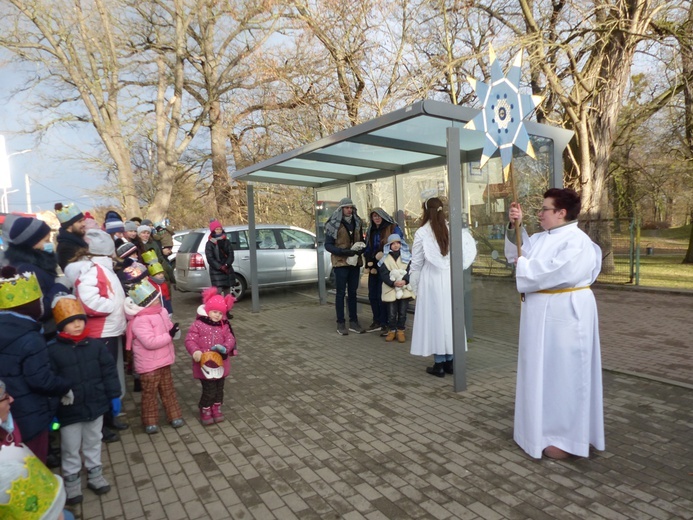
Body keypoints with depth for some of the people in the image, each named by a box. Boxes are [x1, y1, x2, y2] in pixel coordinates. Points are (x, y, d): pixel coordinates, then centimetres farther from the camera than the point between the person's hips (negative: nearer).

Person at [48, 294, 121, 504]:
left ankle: (95, 474, 39)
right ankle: (71, 482, 35)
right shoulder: (52, 350, -14)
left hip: (96, 406, 2)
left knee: (93, 444, 21)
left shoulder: (96, 345, -7)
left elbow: (109, 371, 0)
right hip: (69, 412, -2)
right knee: (70, 449, 15)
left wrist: (114, 396, 0)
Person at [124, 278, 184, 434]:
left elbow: (168, 328, 18)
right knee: (150, 393, 8)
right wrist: (169, 335, -27)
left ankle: (175, 416, 29)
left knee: (168, 390, 18)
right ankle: (150, 422, 23)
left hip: (164, 361, 8)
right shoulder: (140, 321, -24)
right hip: (149, 365, -8)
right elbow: (150, 342, -31)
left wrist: (174, 330, -4)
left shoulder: (161, 312, 2)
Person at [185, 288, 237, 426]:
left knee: (219, 389, 17)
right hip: (205, 364, -4)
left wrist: (225, 347, -24)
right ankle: (205, 412, 22)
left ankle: (216, 409, 37)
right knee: (209, 390, 0)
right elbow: (190, 340, -13)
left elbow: (230, 339, -3)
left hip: (220, 364, 5)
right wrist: (195, 351, -31)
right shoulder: (198, 324, -9)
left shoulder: (224, 326, 3)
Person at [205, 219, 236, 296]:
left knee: (227, 294, 9)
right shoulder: (209, 244, -1)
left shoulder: (227, 242, 10)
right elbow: (210, 259, -7)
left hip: (227, 270, 4)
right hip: (216, 272, -4)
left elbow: (231, 255, 3)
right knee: (218, 292, -14)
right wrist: (220, 267, -16)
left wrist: (226, 265, -13)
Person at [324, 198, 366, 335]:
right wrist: (344, 251, -22)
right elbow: (327, 245, -9)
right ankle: (340, 324, 7)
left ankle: (353, 322, 18)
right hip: (340, 263, -5)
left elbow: (361, 240, 18)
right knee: (341, 293, 0)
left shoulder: (357, 223, 9)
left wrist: (360, 248, -6)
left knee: (352, 293, 11)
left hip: (355, 262, 5)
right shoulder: (334, 224, -7)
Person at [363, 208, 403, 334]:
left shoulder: (392, 228, -5)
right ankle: (377, 322, 22)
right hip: (373, 267, 6)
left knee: (382, 295, -7)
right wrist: (369, 263, 5)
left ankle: (385, 323, 5)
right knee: (372, 295, 9)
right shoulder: (371, 231, 14)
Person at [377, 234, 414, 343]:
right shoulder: (384, 258, 4)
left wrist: (405, 280, -20)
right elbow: (384, 274, -4)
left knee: (402, 312, 2)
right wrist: (393, 283, -19)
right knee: (391, 312, 0)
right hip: (390, 289, -1)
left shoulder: (407, 256, 7)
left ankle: (400, 331, 14)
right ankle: (391, 330, 15)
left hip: (405, 288, 1)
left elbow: (410, 270, -2)